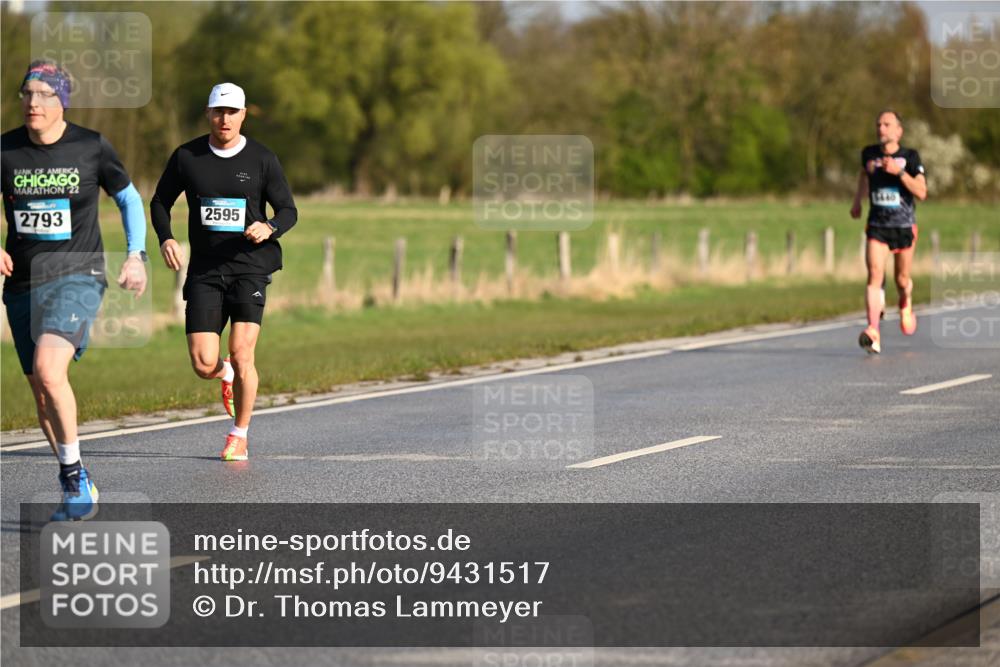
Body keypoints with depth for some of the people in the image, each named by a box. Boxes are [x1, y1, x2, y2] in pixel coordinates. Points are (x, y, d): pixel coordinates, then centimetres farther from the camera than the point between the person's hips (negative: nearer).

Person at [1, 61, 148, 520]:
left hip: (76, 276, -4)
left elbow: (129, 198, 12)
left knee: (48, 369, -27)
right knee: (41, 393, 9)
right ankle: (77, 489, 24)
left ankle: (73, 472, -12)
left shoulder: (92, 148, -3)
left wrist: (136, 256, 2)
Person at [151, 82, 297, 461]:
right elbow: (160, 202, 15)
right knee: (203, 365, -7)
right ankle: (226, 375, 32)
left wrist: (269, 228, -18)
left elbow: (288, 210, 5)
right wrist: (166, 239, -4)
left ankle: (240, 437, 7)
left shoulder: (262, 160, 0)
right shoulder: (186, 157, 3)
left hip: (250, 269, -2)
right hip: (204, 272, 2)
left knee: (241, 355, -12)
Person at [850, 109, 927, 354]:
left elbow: (921, 192, -15)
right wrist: (857, 201, 31)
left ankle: (906, 305, 49)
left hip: (904, 227, -1)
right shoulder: (869, 154, 2)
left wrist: (899, 171, -26)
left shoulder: (910, 157, -8)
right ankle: (873, 333, -27)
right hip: (877, 226, 1)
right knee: (874, 275, -18)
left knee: (902, 280, 11)